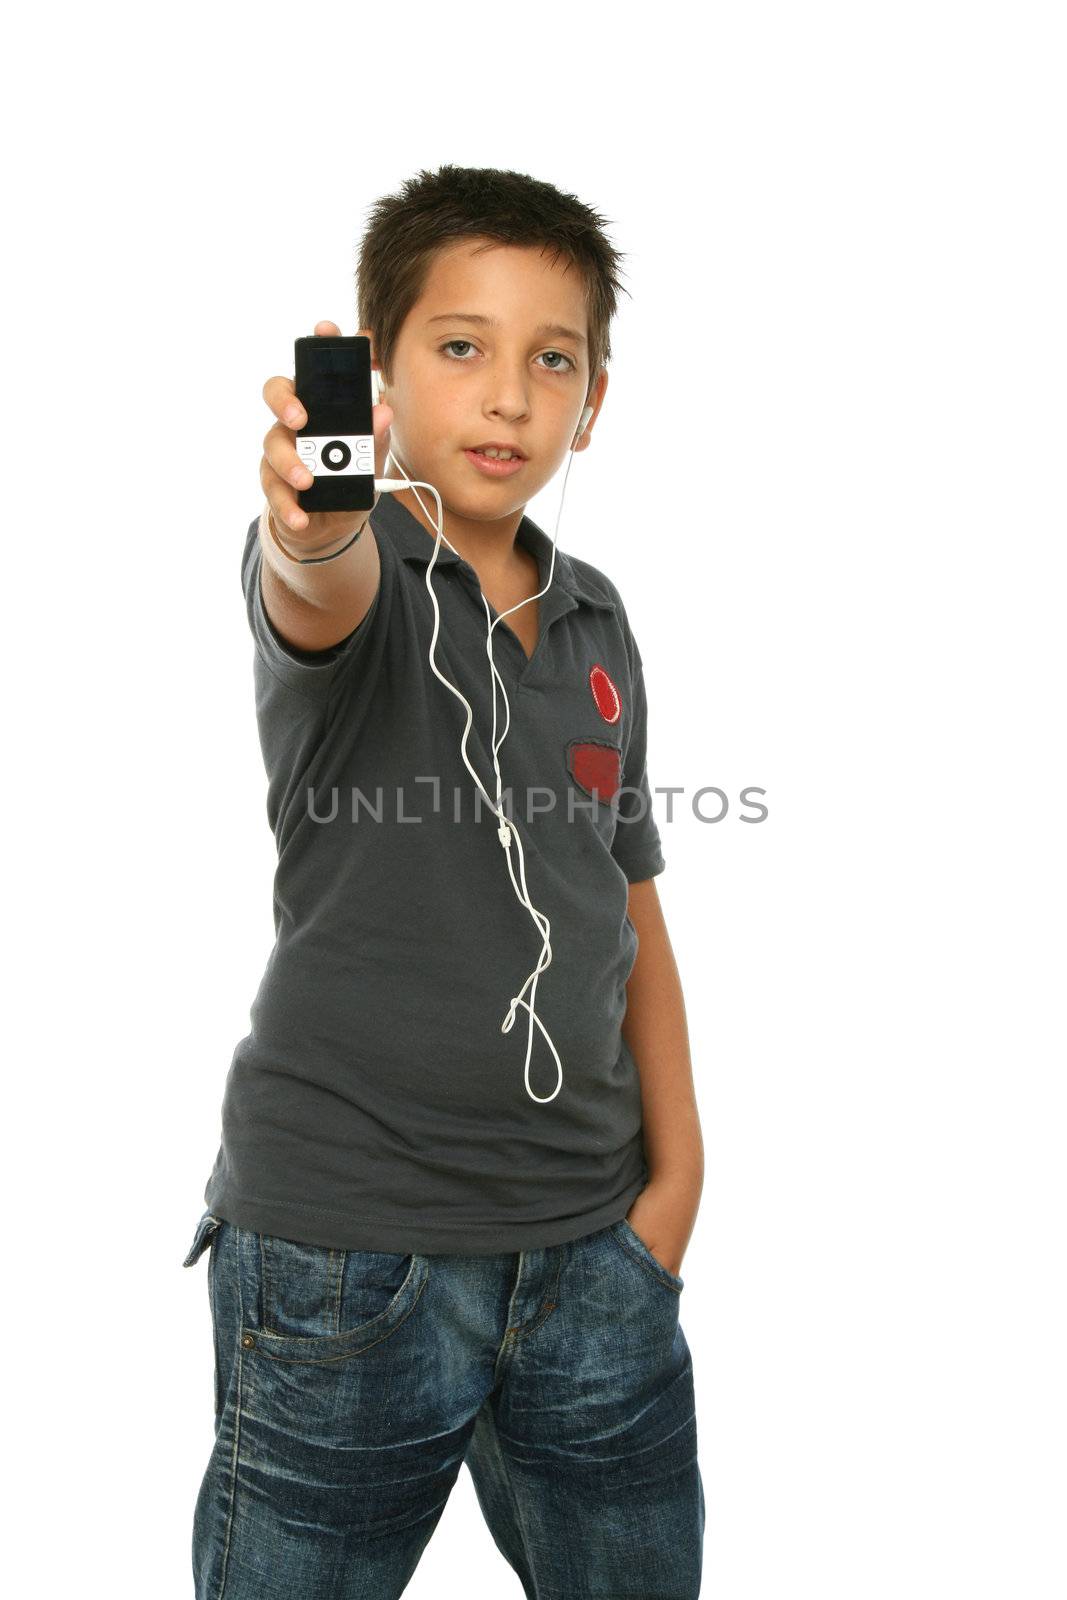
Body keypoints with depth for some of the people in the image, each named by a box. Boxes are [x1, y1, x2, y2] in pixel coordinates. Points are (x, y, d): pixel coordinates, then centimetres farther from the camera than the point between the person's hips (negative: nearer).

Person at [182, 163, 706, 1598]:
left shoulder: (598, 623, 9)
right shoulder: (346, 574, -6)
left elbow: (630, 908, 12)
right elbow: (321, 592, -31)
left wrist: (679, 1168, 4)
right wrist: (314, 517, -54)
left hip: (594, 1253, 5)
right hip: (346, 1245, -4)